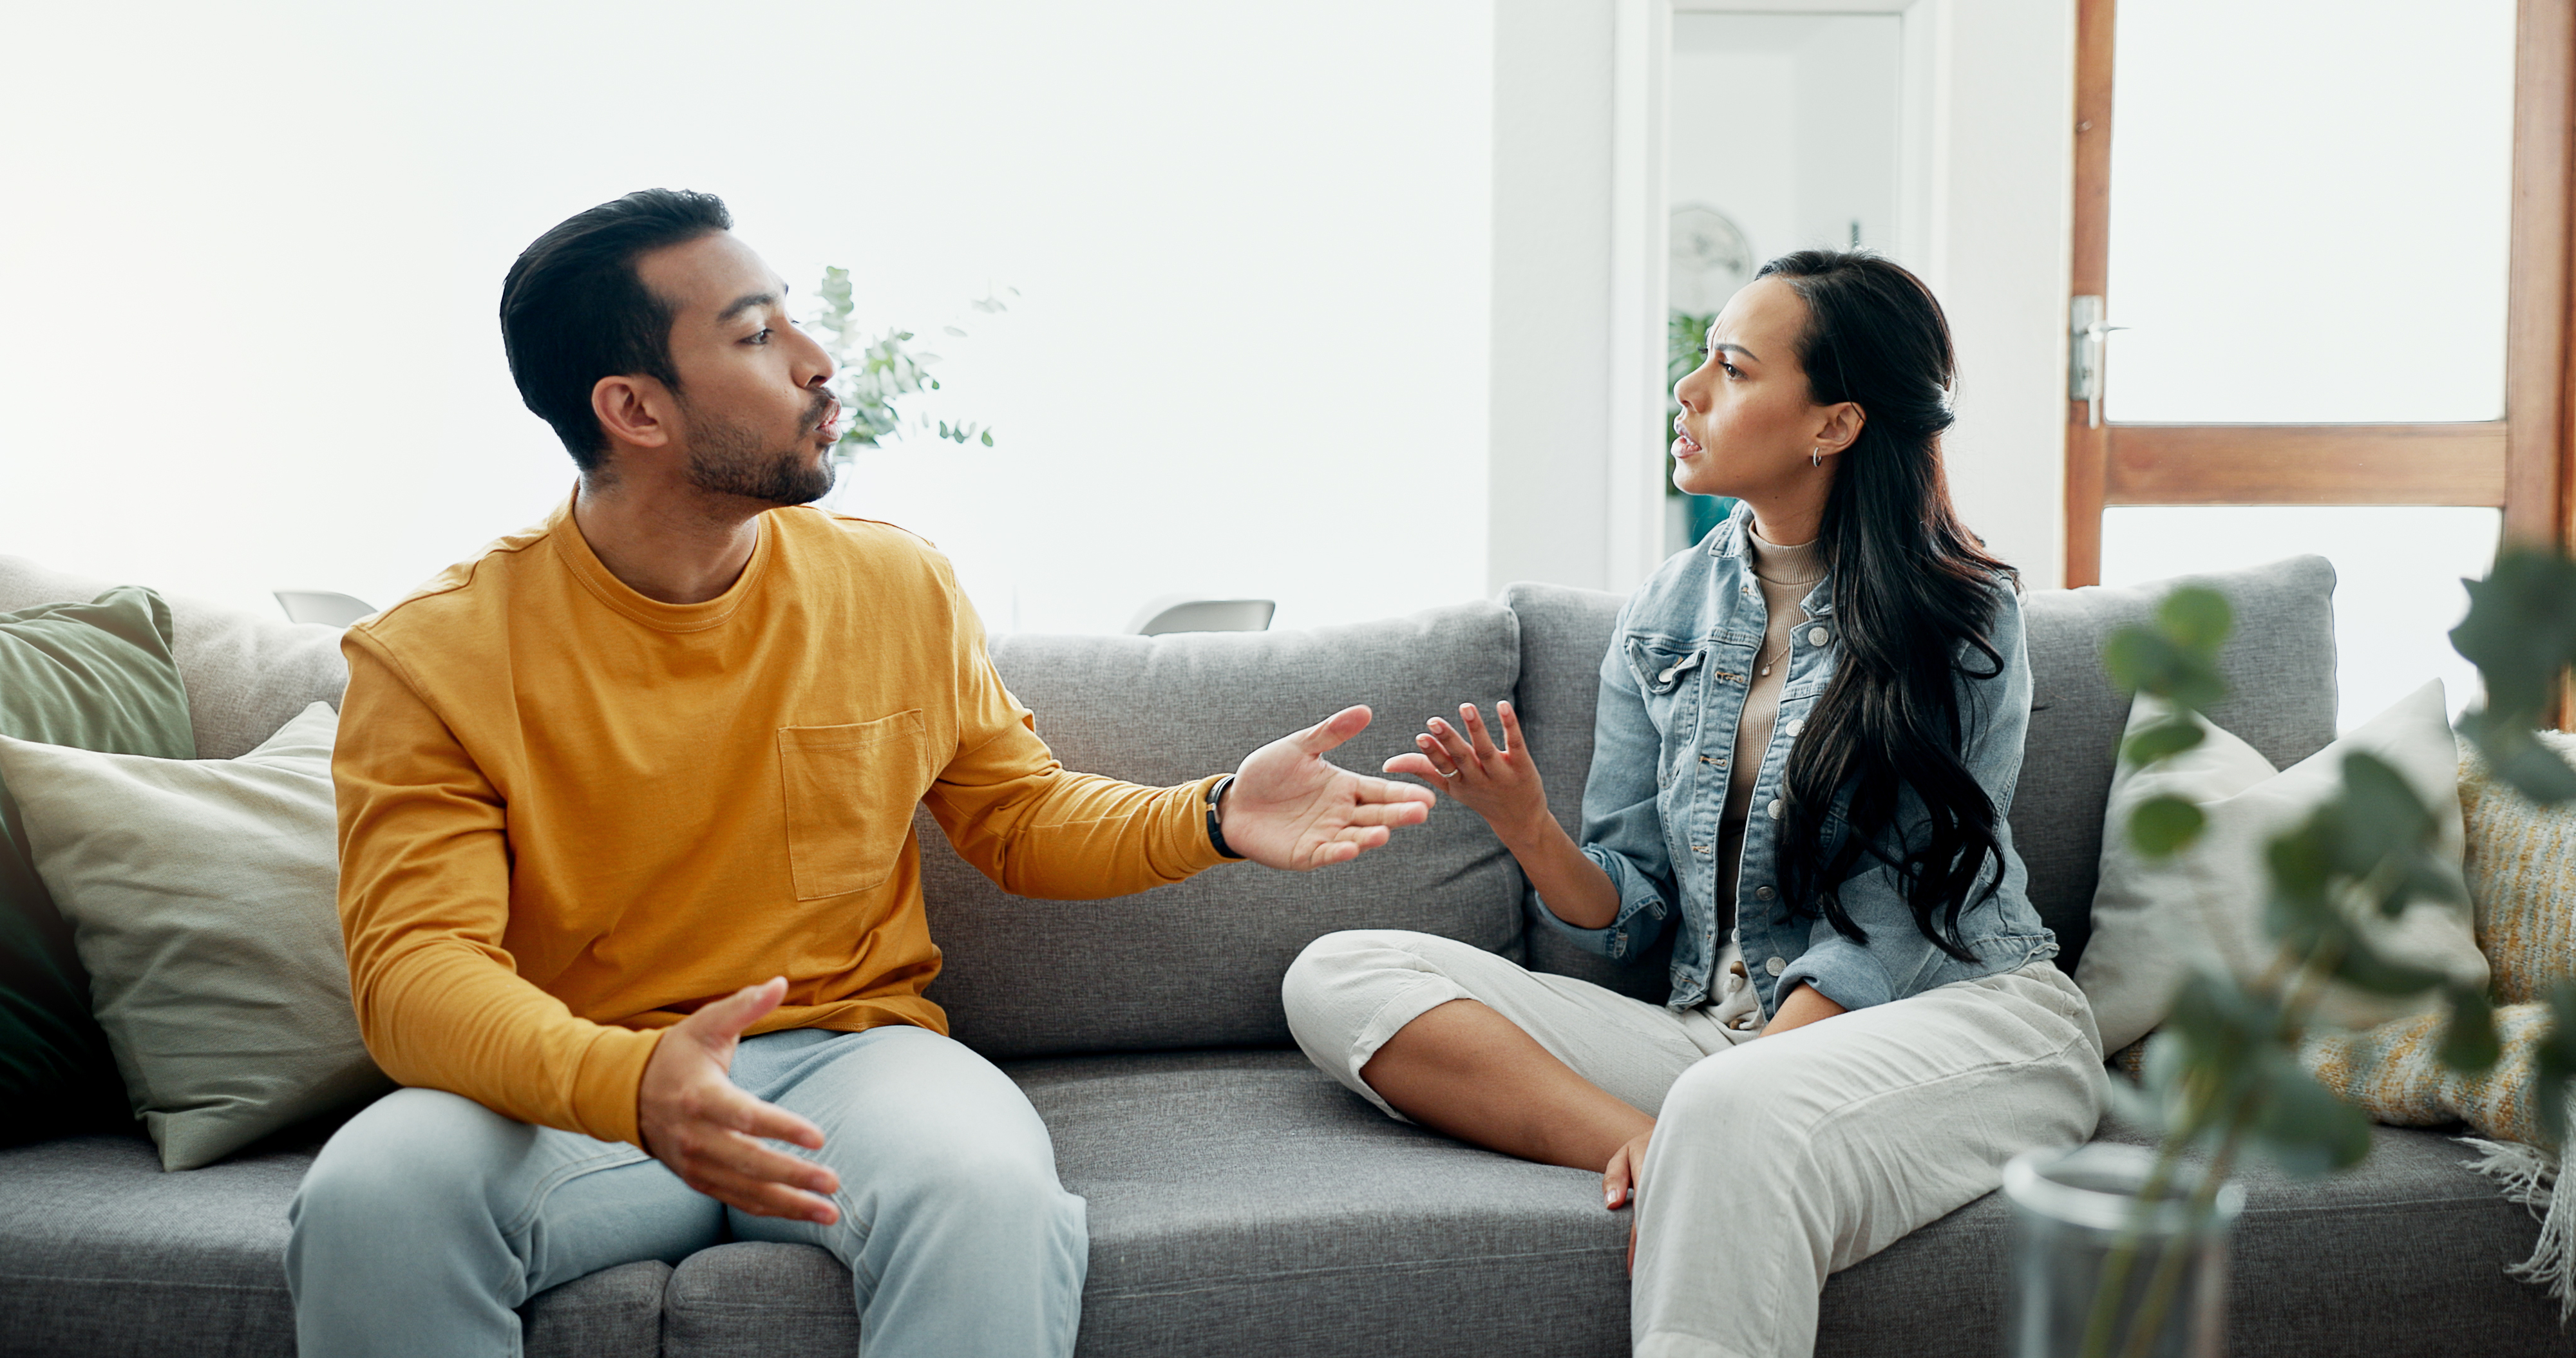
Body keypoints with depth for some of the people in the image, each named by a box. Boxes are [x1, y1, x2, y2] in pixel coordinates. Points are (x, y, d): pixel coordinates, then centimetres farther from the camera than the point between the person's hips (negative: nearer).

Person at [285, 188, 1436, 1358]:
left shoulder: (900, 591, 6)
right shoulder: (432, 661, -6)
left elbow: (1017, 814, 18)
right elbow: (415, 964, -15)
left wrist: (1209, 820, -2)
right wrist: (629, 1084, -36)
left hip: (848, 1052, 1)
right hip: (570, 1090, 0)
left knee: (992, 1192, -34)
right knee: (373, 1196, -32)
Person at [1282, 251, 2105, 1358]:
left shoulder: (1958, 618, -3)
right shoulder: (1664, 617, 10)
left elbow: (1895, 925, -9)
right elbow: (1626, 914, 9)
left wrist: (1721, 1093, -21)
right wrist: (1530, 830, -12)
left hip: (1963, 1012, -6)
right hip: (1720, 1031, 7)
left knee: (1732, 1116, -44)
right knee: (1337, 978, -14)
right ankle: (1668, 1157, -26)